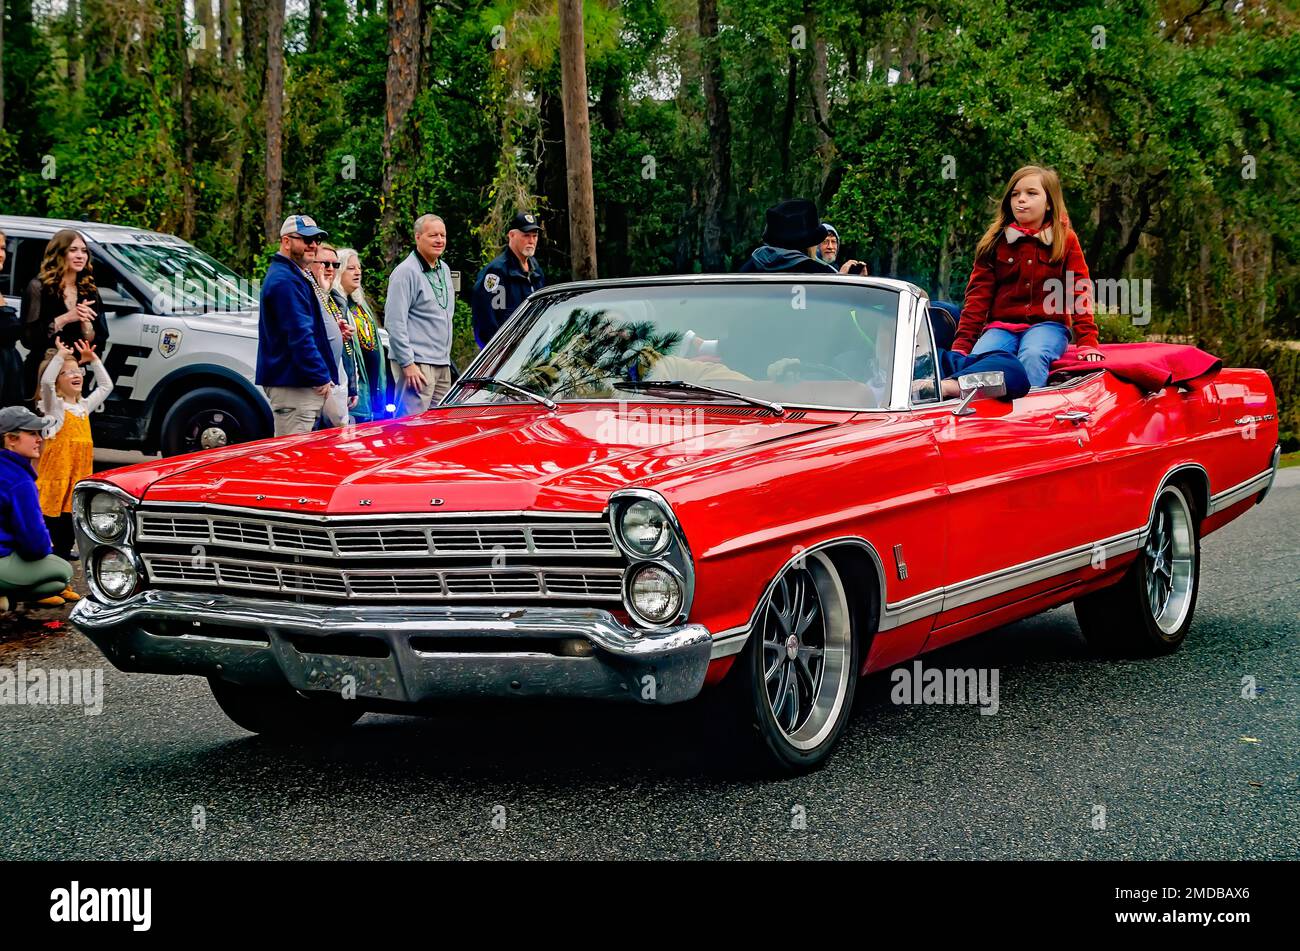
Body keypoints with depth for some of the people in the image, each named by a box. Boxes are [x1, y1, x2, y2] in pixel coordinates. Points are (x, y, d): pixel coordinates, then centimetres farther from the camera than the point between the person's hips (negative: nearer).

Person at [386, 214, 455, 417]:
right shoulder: (406, 272, -10)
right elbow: (394, 323, -16)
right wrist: (407, 364, -19)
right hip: (418, 365, -9)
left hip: (443, 365, 9)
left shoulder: (444, 270, 17)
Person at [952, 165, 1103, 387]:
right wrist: (961, 345, -4)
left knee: (1032, 357, -37)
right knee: (977, 361, -30)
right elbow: (978, 294, 7)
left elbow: (1079, 292, 2)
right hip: (1001, 325, 3)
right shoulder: (995, 241, 11)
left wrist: (1087, 342, -11)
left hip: (1048, 325, -3)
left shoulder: (1066, 240, 7)